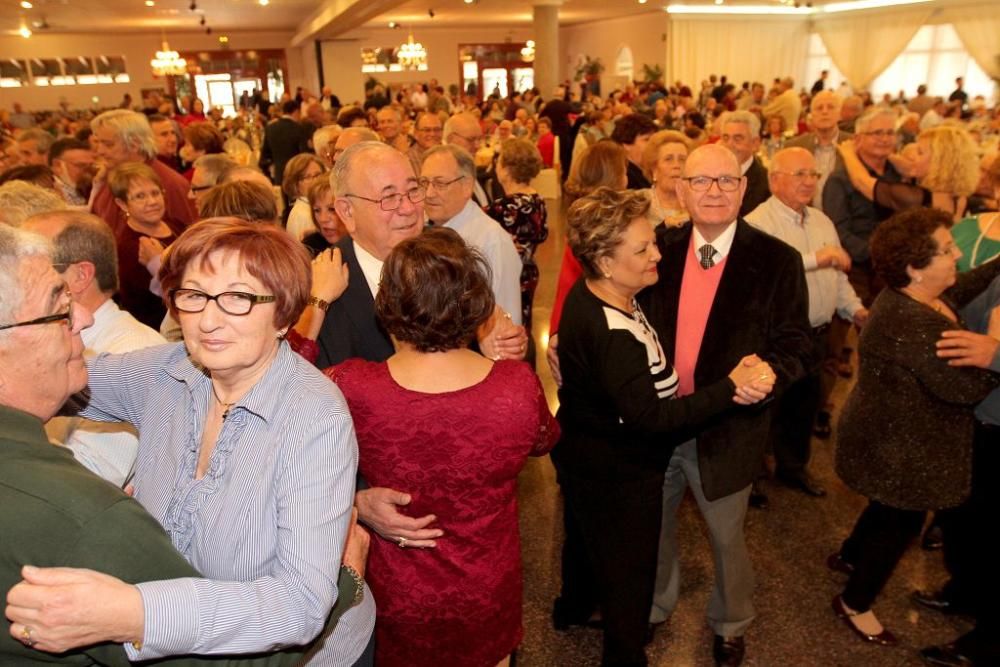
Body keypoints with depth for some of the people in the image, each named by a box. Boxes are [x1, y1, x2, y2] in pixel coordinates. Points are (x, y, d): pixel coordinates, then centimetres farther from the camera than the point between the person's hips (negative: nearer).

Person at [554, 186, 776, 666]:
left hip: (584, 459, 10)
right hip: (618, 478, -10)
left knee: (589, 540, 33)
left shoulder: (587, 295, -6)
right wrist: (730, 388, -29)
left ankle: (574, 606, 60)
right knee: (629, 577, 13)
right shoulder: (614, 333, -35)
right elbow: (650, 416, -33)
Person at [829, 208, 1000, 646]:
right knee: (902, 525, 10)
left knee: (891, 508, 30)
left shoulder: (920, 295, -4)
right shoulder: (913, 326, -35)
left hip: (896, 440, 10)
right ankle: (854, 605, 30)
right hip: (903, 452, -10)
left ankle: (848, 556, 54)